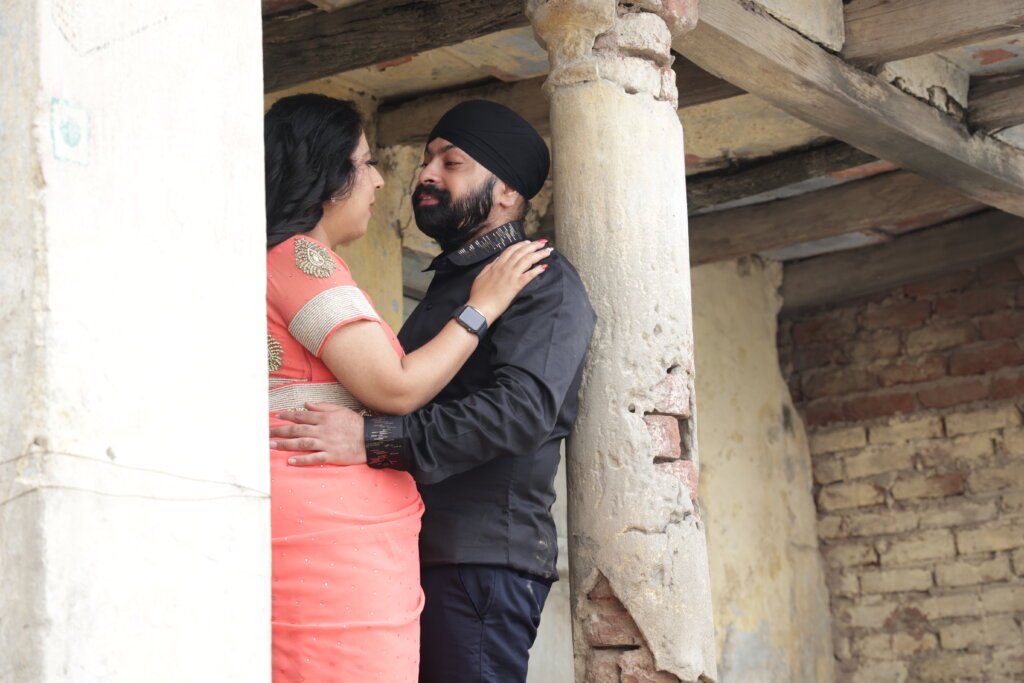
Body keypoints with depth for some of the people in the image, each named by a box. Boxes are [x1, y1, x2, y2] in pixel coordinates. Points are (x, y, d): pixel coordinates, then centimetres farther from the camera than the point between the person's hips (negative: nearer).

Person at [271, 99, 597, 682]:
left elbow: (524, 408, -20)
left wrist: (375, 440, -28)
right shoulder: (448, 286, 26)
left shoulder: (544, 281, -4)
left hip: (485, 556, -9)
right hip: (424, 550, 9)